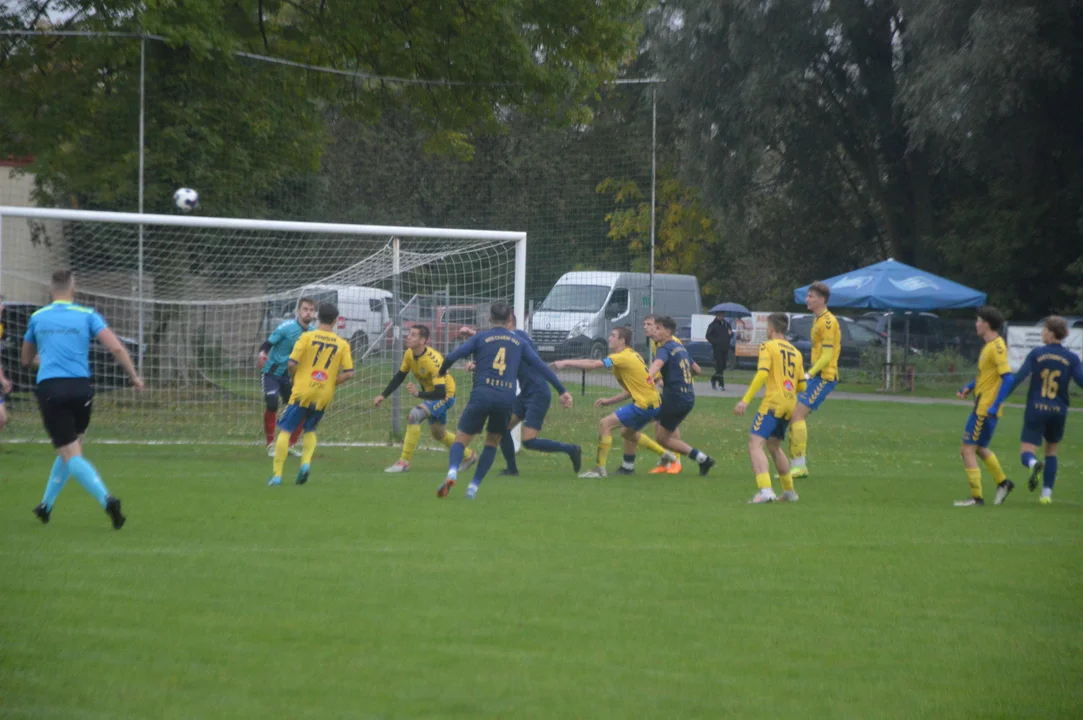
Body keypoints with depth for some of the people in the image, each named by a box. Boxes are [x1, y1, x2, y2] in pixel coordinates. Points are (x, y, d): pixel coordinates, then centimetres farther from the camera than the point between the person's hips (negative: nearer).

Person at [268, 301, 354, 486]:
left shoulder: (307, 337, -4)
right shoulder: (342, 344, 2)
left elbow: (291, 363, -10)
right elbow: (349, 373, -3)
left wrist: (294, 377, 11)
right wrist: (332, 383, 12)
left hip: (303, 390, -3)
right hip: (324, 395, 3)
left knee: (285, 431, 3)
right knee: (310, 430, 24)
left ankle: (277, 474, -5)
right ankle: (306, 462, 0)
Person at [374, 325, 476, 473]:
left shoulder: (433, 360, -34)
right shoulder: (409, 354, -11)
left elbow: (441, 392, -37)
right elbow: (399, 377, 6)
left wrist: (418, 393, -48)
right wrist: (383, 395, -1)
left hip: (445, 395, -9)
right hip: (430, 393, 9)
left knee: (413, 416, -27)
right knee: (438, 433, 22)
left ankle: (404, 462, -20)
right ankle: (469, 455, 44)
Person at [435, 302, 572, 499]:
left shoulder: (480, 338, 9)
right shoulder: (519, 342, 16)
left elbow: (452, 356, 1)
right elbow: (541, 367, 13)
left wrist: (442, 371, 21)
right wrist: (562, 391, 15)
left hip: (482, 394, -2)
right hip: (507, 398, 2)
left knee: (462, 437, 5)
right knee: (493, 441, 21)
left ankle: (452, 472, -25)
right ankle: (474, 486, 11)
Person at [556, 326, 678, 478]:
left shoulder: (623, 357, -14)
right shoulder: (632, 356, 15)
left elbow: (593, 364, -21)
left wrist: (565, 363, -16)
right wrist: (610, 401, 15)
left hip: (644, 404, -10)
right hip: (654, 402, 10)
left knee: (605, 424, -11)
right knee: (628, 433, 30)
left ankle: (600, 469, -11)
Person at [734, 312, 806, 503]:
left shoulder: (768, 347, -2)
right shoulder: (795, 352, 18)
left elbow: (762, 373, -16)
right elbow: (802, 385, 17)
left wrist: (745, 400, -18)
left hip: (773, 402, -8)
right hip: (790, 404, 8)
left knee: (755, 444, -14)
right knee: (774, 446, 24)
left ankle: (765, 490, -33)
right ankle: (789, 491, 28)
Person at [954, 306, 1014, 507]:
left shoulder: (997, 347, -17)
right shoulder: (989, 346, 13)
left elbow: (1007, 377, -23)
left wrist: (995, 406, -27)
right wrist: (968, 388, 11)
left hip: (986, 409, -10)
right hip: (981, 406, 10)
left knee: (967, 450, -7)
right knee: (979, 448, 23)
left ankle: (976, 497, -3)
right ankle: (1002, 482, 32)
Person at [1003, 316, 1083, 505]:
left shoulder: (1036, 354, -4)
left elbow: (1018, 378, -10)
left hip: (1036, 411, -2)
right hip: (1058, 411, 2)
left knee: (1026, 452, -1)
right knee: (1051, 451, 21)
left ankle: (1034, 464, -38)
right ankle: (1047, 494, 15)